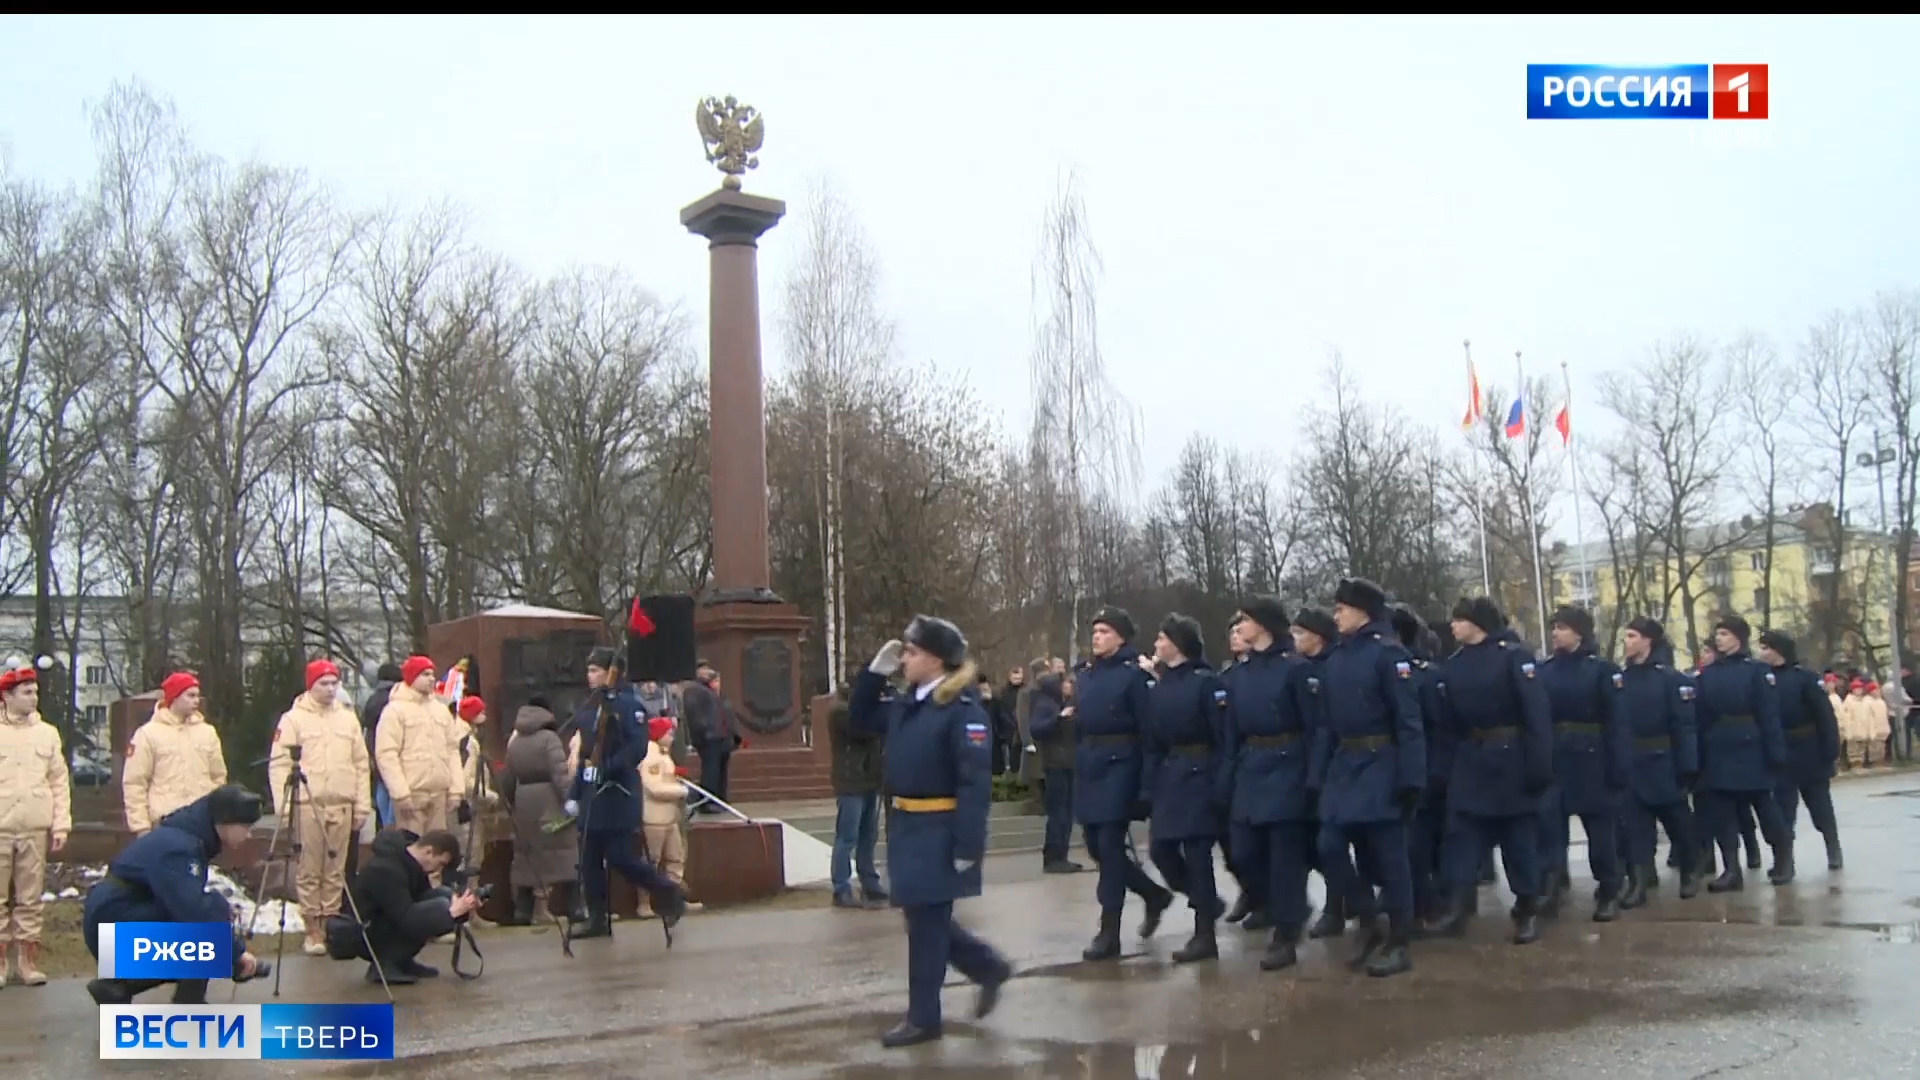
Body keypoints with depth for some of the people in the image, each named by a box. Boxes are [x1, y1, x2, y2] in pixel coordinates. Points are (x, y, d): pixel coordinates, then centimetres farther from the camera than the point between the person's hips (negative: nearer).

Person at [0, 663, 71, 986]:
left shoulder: (48, 733, 8)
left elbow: (59, 782, 8)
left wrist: (61, 825, 1)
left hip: (36, 830, 2)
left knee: (31, 898, 6)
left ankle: (28, 960, 13)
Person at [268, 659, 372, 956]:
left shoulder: (348, 718, 12)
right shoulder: (294, 719, 1)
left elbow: (361, 764, 13)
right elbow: (279, 763, -3)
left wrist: (362, 805, 8)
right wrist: (284, 805, -11)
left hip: (342, 805, 3)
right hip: (307, 805, -3)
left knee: (336, 870, 7)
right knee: (309, 870, 0)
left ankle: (331, 925, 15)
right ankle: (313, 930, 7)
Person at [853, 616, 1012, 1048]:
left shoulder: (963, 711, -18)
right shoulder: (906, 704, 8)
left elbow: (975, 784, -21)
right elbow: (860, 718, 20)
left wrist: (968, 846, -24)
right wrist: (876, 672, 6)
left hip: (938, 831, -9)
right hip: (905, 826, 9)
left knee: (926, 922, 2)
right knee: (921, 916, 16)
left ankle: (923, 1018, 16)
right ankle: (989, 967, 33)